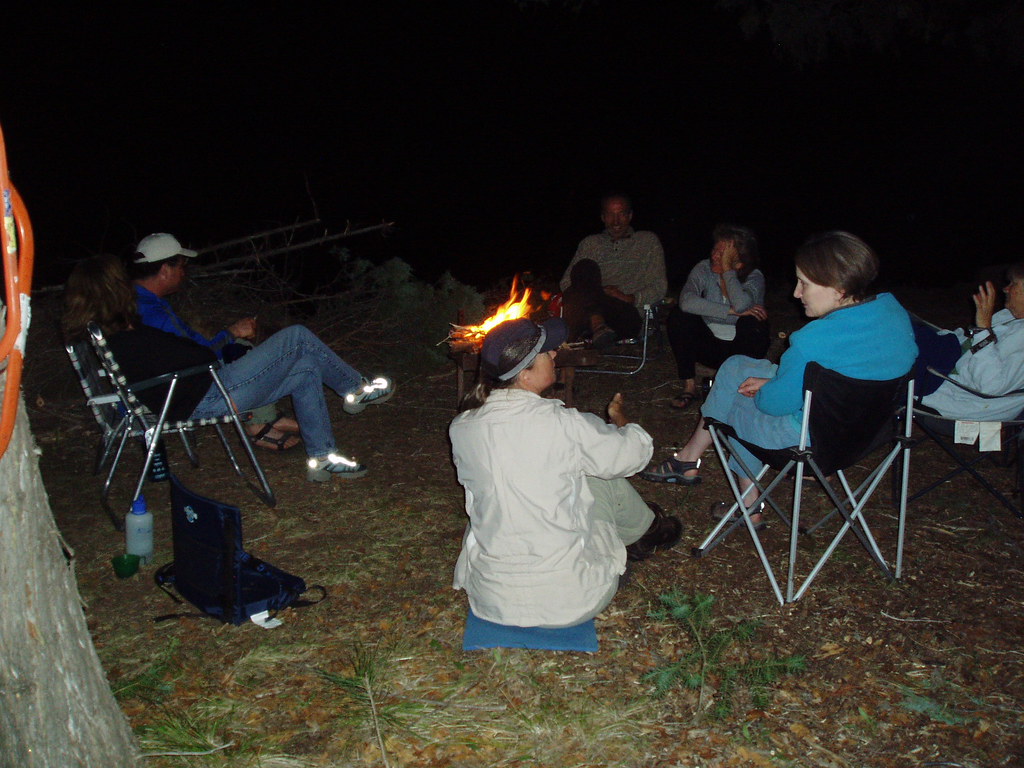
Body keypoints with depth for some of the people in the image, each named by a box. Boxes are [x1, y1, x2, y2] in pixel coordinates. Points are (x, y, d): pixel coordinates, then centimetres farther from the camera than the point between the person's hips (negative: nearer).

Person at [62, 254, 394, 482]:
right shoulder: (133, 341, -26)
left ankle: (321, 457, 17)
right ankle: (356, 389, 19)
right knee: (295, 337, -3)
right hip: (208, 400, -10)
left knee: (306, 367, 11)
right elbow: (202, 357, -17)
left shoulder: (98, 339, 3)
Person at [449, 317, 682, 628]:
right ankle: (648, 532, 45)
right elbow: (636, 450, 0)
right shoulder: (564, 425, -19)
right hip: (569, 603, -4)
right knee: (604, 479, 15)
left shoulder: (461, 428, -7)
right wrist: (619, 416, 23)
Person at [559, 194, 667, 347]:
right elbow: (566, 282, 16)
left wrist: (630, 299, -9)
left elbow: (659, 289, 12)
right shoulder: (589, 243, 26)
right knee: (586, 267, -28)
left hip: (626, 310, -2)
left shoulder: (648, 241, 21)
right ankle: (597, 323, -42)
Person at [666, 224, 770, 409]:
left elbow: (742, 304, -38)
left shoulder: (754, 277, -14)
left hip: (742, 349, -1)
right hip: (710, 345, 2)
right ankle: (689, 387, -13)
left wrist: (727, 269, -30)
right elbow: (686, 302, -31)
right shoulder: (704, 269, -11)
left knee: (751, 323, -32)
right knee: (677, 316, -21)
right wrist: (732, 311, -32)